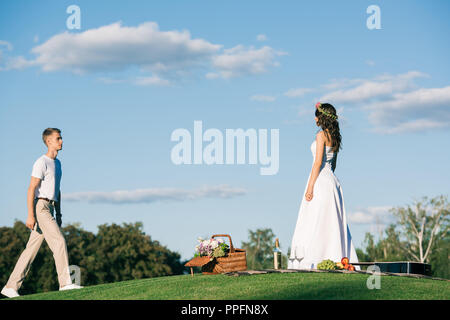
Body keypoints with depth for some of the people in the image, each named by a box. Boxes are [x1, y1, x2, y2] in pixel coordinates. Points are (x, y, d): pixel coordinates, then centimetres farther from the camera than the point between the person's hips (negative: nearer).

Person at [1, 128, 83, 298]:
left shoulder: (57, 163, 20)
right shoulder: (41, 162, -9)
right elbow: (31, 189, -15)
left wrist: (58, 214, 23)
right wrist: (31, 215, -20)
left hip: (50, 209, 9)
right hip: (40, 207, -9)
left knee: (32, 249, 7)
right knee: (59, 241, -15)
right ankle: (65, 282, -14)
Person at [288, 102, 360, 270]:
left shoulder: (322, 135, -10)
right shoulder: (335, 137, 15)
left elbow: (318, 162, -15)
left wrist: (310, 186, -16)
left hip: (321, 180, -9)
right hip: (332, 180, 9)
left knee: (314, 223, -8)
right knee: (332, 223, 9)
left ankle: (313, 262, -10)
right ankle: (340, 259, 8)